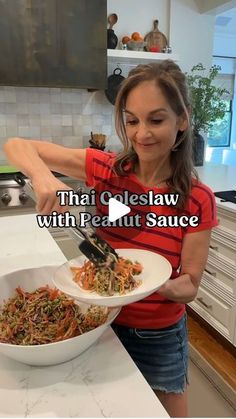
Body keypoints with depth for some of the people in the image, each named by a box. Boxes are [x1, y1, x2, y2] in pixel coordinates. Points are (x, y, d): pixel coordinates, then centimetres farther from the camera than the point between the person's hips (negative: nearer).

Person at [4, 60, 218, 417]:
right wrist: (44, 178, -34)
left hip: (160, 337, -1)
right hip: (103, 322, 2)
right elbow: (16, 145, -13)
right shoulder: (107, 170, -15)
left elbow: (190, 287, -13)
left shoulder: (198, 199, -18)